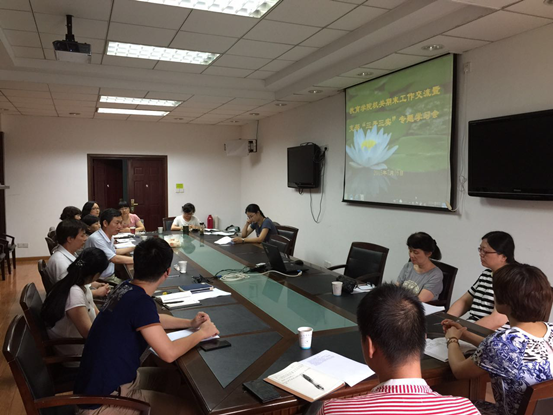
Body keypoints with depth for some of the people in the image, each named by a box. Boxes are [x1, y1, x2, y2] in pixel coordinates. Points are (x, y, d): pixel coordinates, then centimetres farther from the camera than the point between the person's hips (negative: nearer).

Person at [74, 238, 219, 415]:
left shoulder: (126, 288, -1)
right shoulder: (140, 300, -27)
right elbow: (169, 353, -28)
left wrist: (190, 323, 9)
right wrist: (202, 333, -12)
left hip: (107, 380, 9)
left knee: (176, 377, 21)